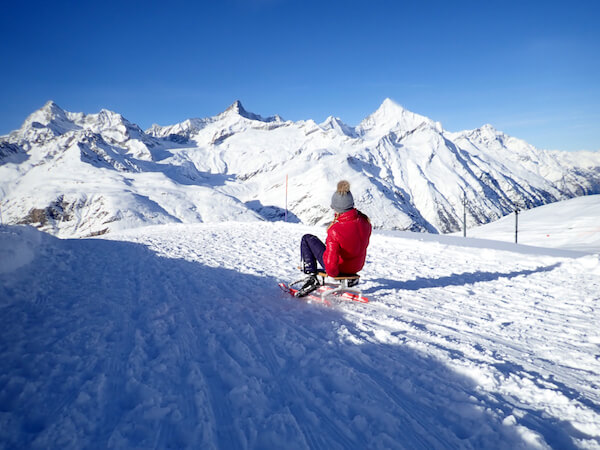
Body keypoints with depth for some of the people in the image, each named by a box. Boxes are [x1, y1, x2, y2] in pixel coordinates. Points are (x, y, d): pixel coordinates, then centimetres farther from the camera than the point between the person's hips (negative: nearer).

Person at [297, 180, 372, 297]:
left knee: (307, 239, 7)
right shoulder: (365, 221, -15)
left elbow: (331, 262, -32)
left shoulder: (335, 231, -34)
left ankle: (312, 278, 5)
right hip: (357, 266, 6)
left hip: (340, 267, -6)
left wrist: (332, 273, -9)